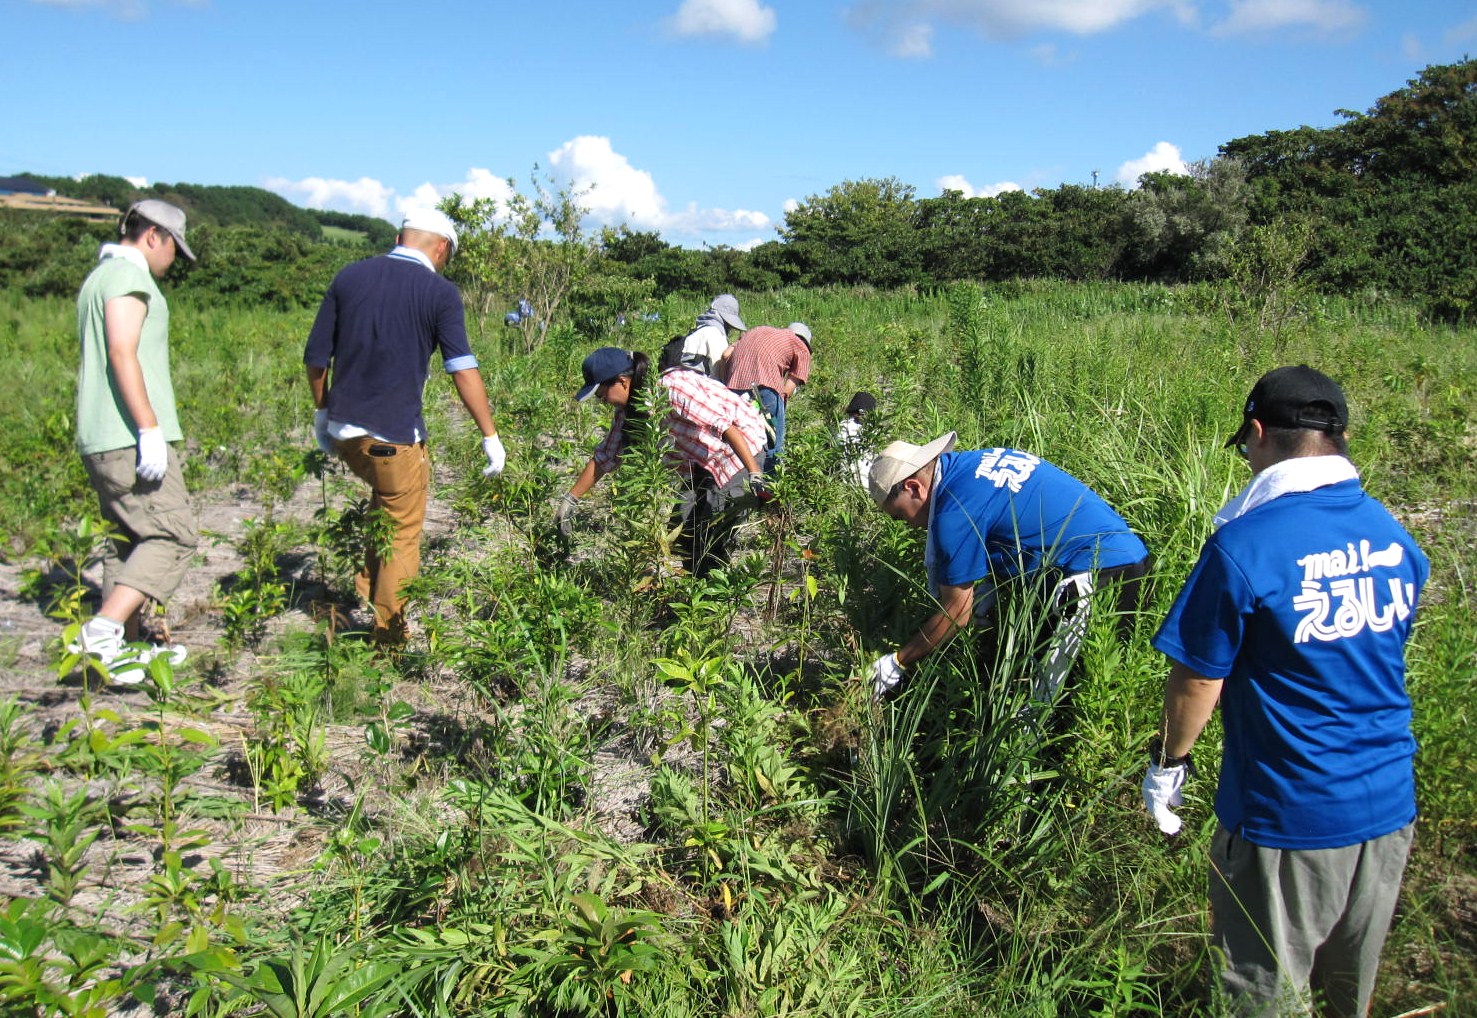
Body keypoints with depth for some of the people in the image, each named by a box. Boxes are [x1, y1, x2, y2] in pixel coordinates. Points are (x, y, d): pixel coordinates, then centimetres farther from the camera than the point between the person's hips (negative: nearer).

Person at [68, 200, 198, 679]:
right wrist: (150, 428, -23)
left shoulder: (98, 277, 24)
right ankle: (102, 632, -19)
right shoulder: (127, 274, -7)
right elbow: (122, 353, -19)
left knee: (128, 540, 13)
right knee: (173, 536, -11)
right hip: (130, 437, -10)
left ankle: (126, 647, 18)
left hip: (100, 440, 10)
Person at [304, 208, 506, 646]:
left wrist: (322, 412, 22)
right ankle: (388, 636, 12)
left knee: (384, 497, 31)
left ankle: (365, 590, 27)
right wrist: (490, 435, -7)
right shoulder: (439, 292, -6)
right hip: (394, 434, -5)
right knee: (402, 536, 8)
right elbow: (463, 369, -11)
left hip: (343, 427, 5)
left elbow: (316, 356, 10)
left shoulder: (350, 277, 7)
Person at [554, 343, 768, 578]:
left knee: (713, 538, -14)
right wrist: (569, 501, 8)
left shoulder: (674, 387, -29)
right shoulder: (627, 412, -2)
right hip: (702, 466, 9)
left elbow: (724, 425, -33)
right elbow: (605, 457, 8)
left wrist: (755, 477, -38)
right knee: (682, 531, 4)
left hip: (740, 450, -9)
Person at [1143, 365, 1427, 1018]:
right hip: (1389, 805, 6)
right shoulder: (1396, 538, 0)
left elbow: (1199, 677, -15)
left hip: (1288, 815, -6)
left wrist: (1168, 761, 1)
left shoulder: (1245, 545, -22)